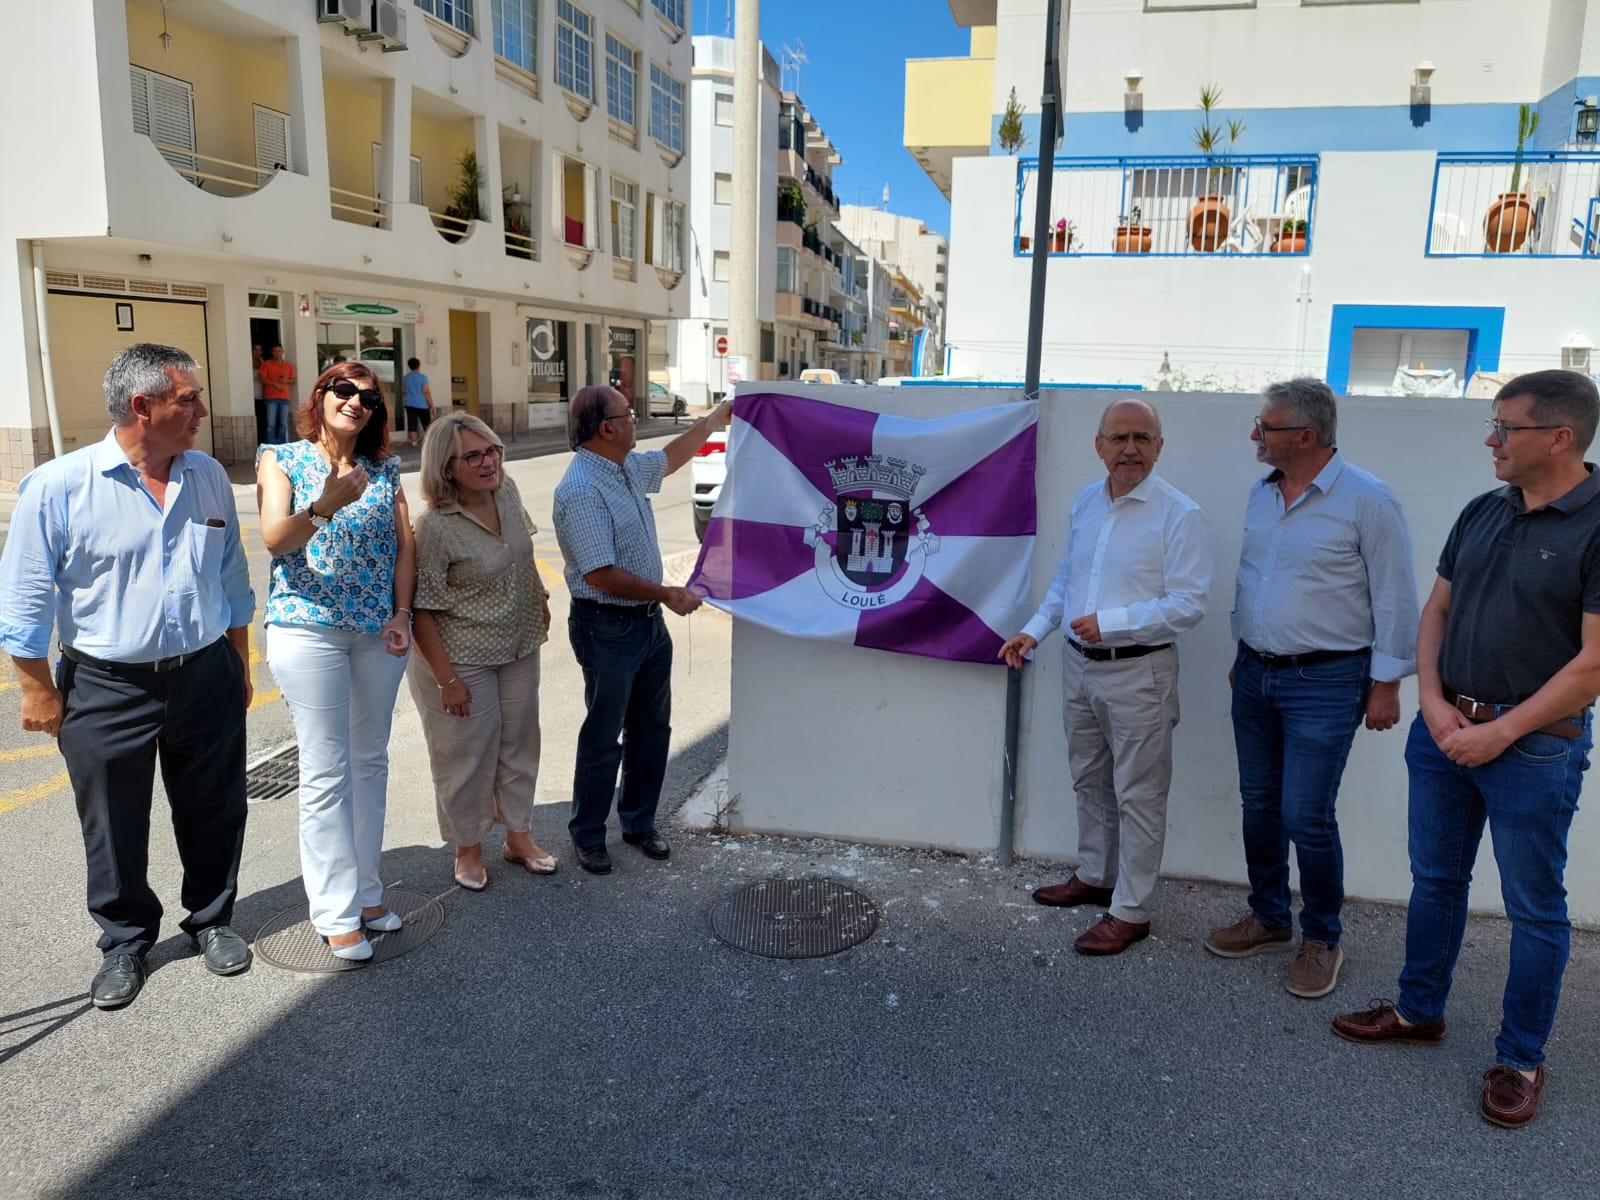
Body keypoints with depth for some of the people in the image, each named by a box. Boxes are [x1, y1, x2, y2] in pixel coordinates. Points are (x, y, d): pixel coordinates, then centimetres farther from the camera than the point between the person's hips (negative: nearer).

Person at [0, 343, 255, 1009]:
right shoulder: (58, 486, -12)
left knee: (213, 814, 14)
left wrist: (239, 664, 13)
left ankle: (211, 919, 36)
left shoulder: (209, 477, 2)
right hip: (107, 688, -3)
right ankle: (125, 941, 33)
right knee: (115, 830, 12)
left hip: (206, 679, 3)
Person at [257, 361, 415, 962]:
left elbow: (404, 544, 8)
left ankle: (365, 890, 24)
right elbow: (276, 539, -16)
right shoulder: (282, 460, -1)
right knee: (327, 771, -3)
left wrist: (402, 614, -3)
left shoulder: (384, 469, 10)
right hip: (308, 626, -4)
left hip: (379, 630, 4)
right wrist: (325, 507, -34)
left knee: (371, 761, 11)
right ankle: (337, 913, 7)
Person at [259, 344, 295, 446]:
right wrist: (275, 384, -12)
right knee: (271, 423, -8)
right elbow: (262, 379, -3)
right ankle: (271, 446, -7)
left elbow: (293, 379, 19)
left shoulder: (288, 365, 16)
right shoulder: (266, 364, 5)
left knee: (283, 423, 3)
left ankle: (281, 445, 9)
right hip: (271, 397, -3)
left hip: (284, 397, 3)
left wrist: (286, 380, -2)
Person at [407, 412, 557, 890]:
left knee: (519, 743, 17)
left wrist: (539, 597, 16)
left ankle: (519, 836, 35)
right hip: (463, 659, -6)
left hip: (520, 649, 6)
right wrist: (446, 679, -19)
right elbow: (422, 611, -20)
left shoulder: (507, 491, -4)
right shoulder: (435, 528, -24)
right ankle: (468, 850, 28)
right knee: (467, 754, 7)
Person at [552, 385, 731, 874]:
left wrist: (714, 418, 31)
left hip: (648, 621, 9)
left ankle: (638, 822, 32)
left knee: (652, 727, 17)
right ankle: (588, 836, 22)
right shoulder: (581, 491, -24)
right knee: (603, 738, 5)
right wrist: (667, 594, -21)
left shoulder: (627, 466, 5)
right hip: (607, 628, -9)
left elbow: (669, 458, 28)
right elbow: (601, 575, -27)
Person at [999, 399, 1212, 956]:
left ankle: (1130, 911, 15)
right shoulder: (1085, 502, 7)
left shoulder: (1179, 514, -14)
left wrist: (1111, 622, -24)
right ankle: (1094, 876, 37)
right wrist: (1035, 629, 7)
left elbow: (1188, 604, -18)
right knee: (1090, 781, 20)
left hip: (1138, 673, -7)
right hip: (1079, 664, 7)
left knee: (1137, 795, 3)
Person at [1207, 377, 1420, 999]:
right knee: (1259, 805, 13)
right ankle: (1268, 918, 31)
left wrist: (1386, 682, -10)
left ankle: (1322, 940, 17)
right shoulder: (1261, 492, 6)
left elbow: (1394, 601, -10)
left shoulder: (1367, 500, -13)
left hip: (1325, 682, -6)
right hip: (1255, 674, 7)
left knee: (1306, 817, -5)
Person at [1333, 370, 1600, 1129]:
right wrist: (1433, 702, -3)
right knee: (1435, 880, 17)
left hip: (1535, 744, -6)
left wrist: (1500, 732, -16)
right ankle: (1419, 1011, 34)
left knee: (1534, 907, 9)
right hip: (1445, 729, 6)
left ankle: (1520, 1059, 24)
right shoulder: (1482, 512, 6)